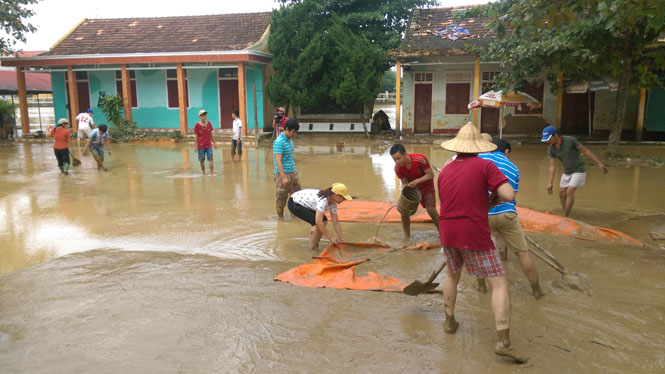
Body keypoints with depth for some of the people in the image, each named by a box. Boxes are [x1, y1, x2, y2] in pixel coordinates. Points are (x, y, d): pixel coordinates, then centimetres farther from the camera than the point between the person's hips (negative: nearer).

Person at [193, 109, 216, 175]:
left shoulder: (209, 123, 3)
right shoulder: (197, 125, -7)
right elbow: (196, 137, -4)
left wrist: (214, 143, 14)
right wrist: (196, 146, -6)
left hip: (209, 145, 2)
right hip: (201, 146, -2)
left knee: (210, 159, -8)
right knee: (202, 160, 7)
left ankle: (211, 173, -7)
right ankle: (203, 173, 21)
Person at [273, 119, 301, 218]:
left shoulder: (290, 140, 10)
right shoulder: (279, 142, -17)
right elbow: (278, 160, -22)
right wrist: (283, 177, -26)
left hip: (293, 173, 9)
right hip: (283, 174, -9)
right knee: (281, 200, 3)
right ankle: (280, 219, 18)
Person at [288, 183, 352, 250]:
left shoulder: (333, 203, -6)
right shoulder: (323, 200, -32)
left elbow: (336, 223, 0)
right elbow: (318, 222, -35)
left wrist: (341, 239, -3)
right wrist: (330, 237, -27)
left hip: (304, 204, 9)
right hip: (294, 204, -9)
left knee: (324, 221, 0)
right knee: (317, 223, -19)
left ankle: (316, 247, 10)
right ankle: (312, 249, -6)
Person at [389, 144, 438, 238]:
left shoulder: (420, 159, -33)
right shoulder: (398, 168, -21)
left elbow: (431, 175, -22)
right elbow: (404, 183, -8)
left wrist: (416, 181, -35)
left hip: (426, 184, -3)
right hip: (411, 187, 3)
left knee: (431, 210, -14)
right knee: (404, 211, -7)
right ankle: (407, 237, 12)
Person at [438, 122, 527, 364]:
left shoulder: (444, 171, 8)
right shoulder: (485, 166, -8)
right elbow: (509, 195, -16)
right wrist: (496, 195, 5)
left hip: (448, 233, 5)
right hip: (475, 235, -5)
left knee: (452, 275, 29)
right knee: (499, 283, 4)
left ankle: (449, 321, 37)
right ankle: (503, 342, -3)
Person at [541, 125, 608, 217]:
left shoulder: (570, 140, -25)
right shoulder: (551, 149, -9)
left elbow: (586, 151, -15)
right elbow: (552, 167, -11)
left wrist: (599, 164, -14)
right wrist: (550, 183, -21)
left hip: (579, 170, -6)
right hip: (567, 172, 6)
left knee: (569, 193, -14)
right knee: (561, 194, 3)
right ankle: (566, 217, 18)